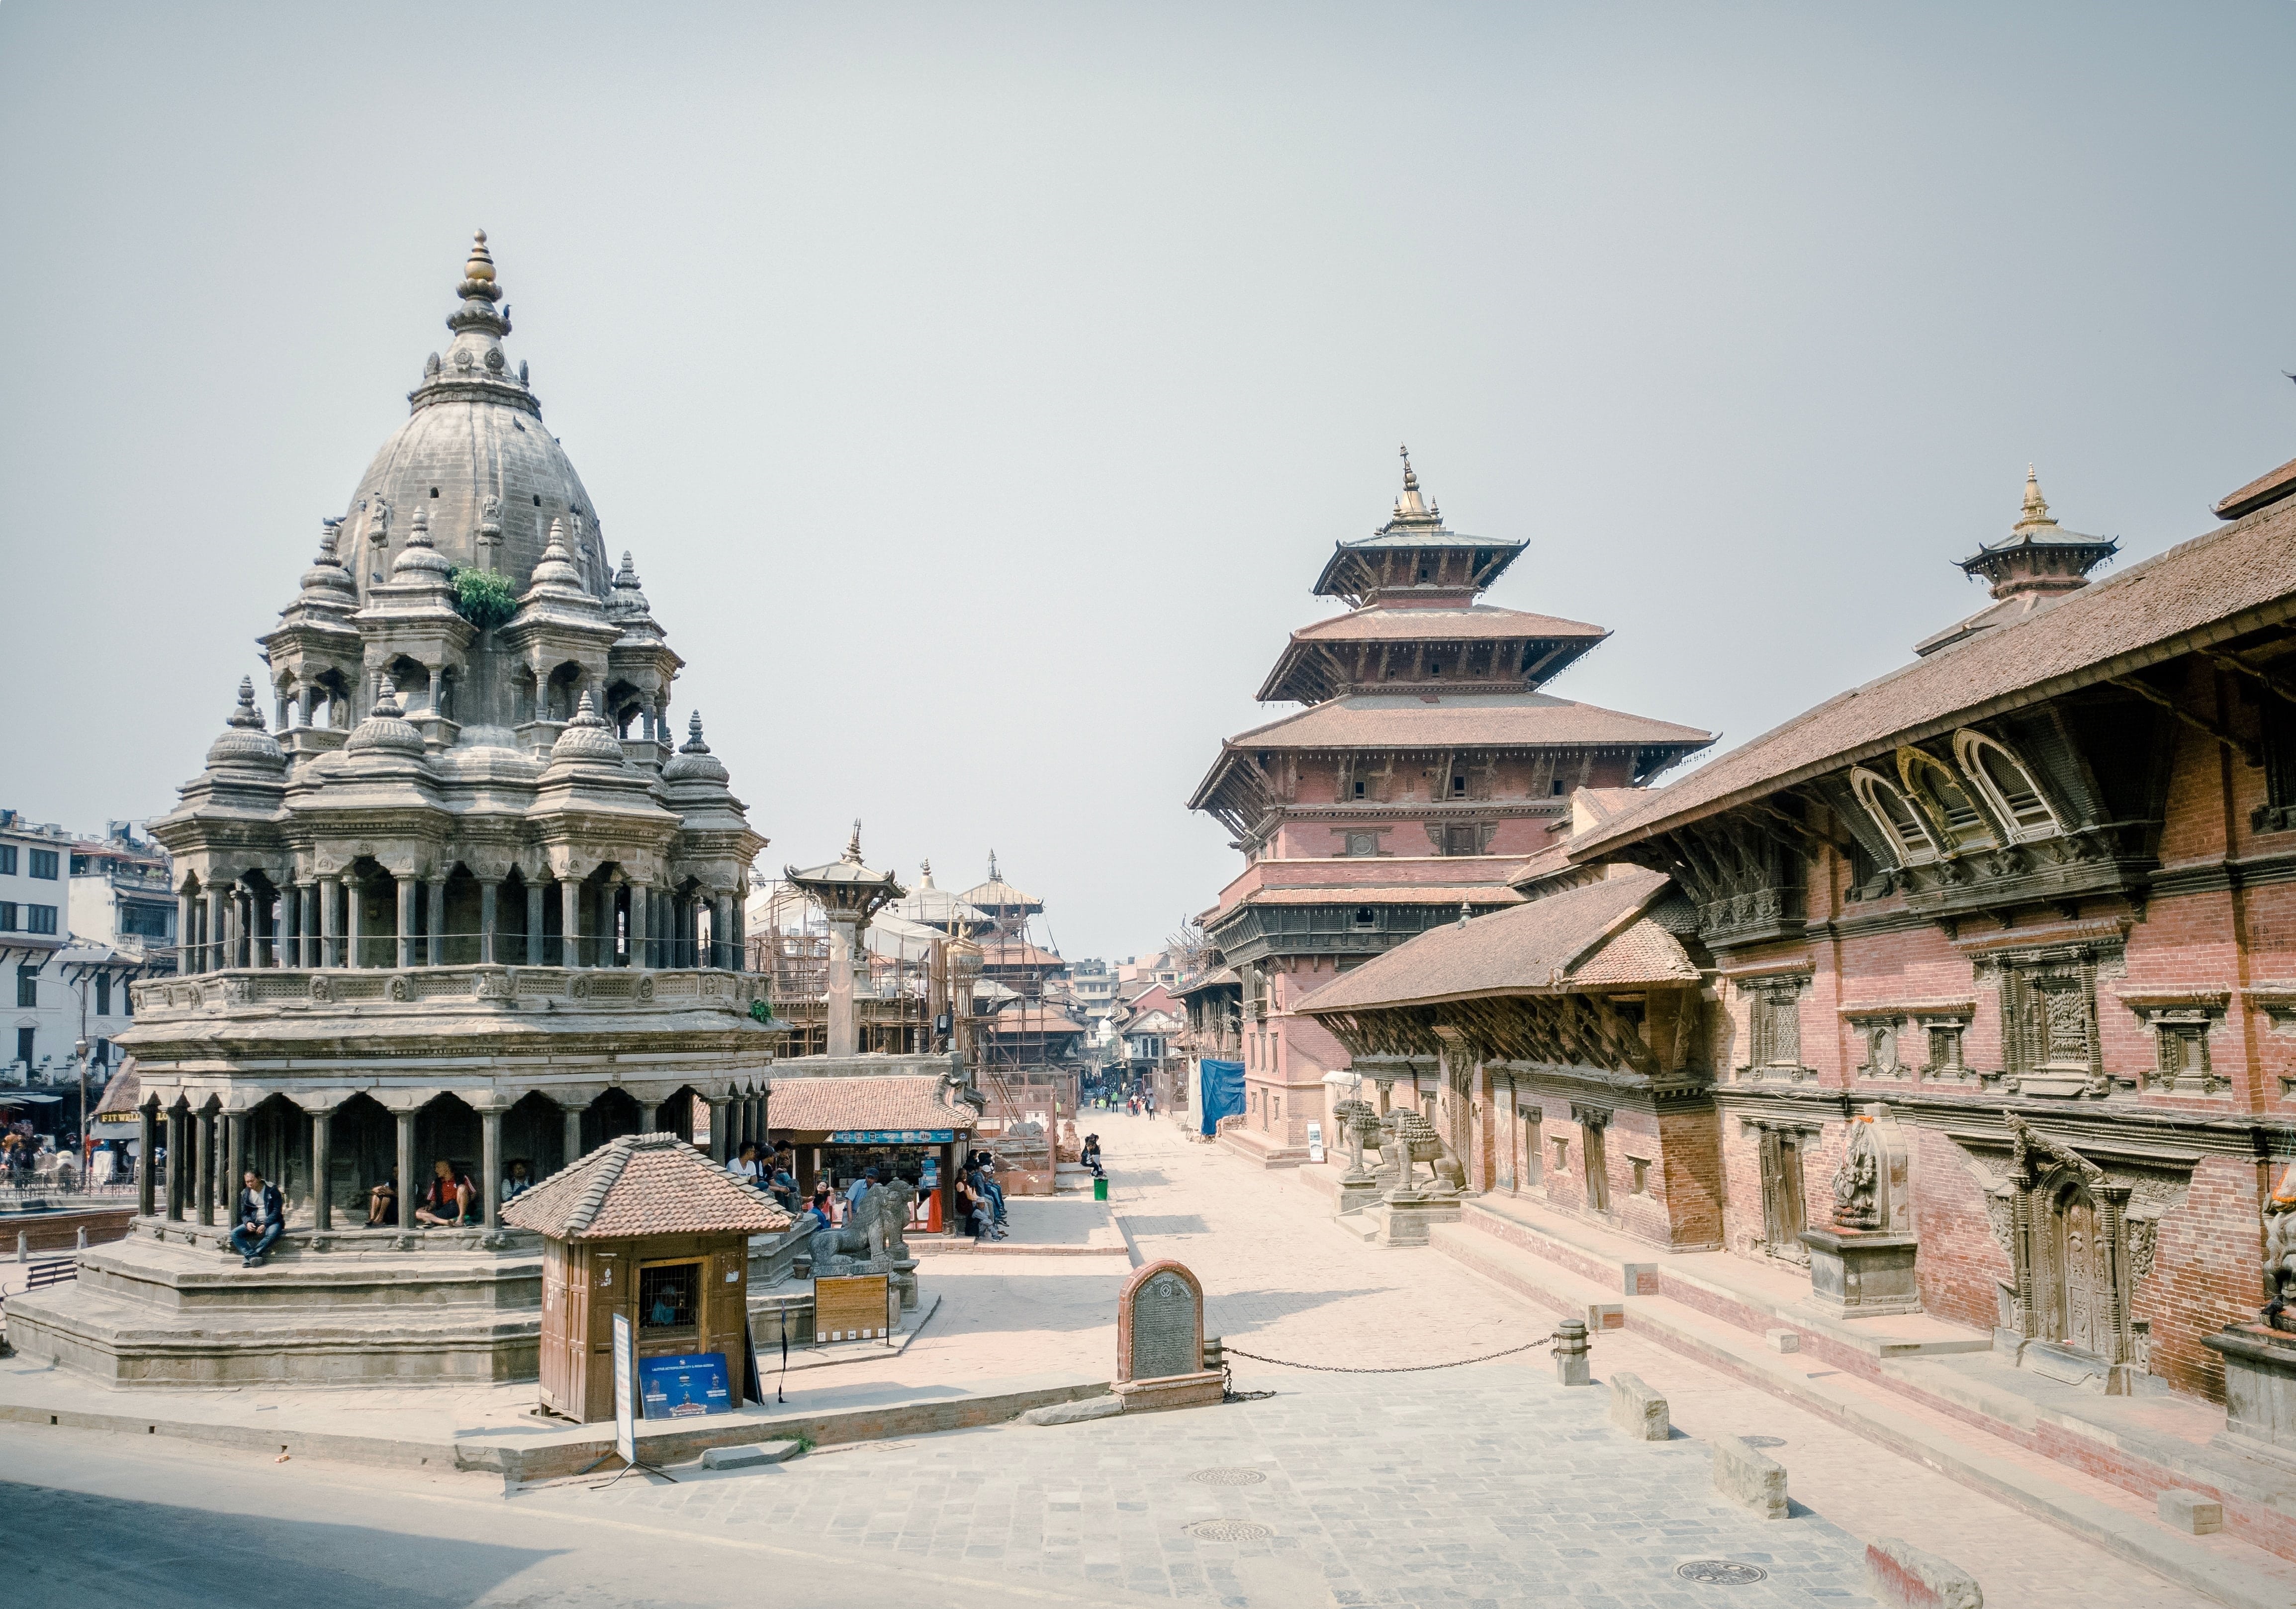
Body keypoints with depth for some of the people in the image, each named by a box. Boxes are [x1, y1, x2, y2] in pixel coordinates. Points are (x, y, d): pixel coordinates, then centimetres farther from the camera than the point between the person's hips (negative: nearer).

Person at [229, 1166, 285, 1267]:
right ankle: (253, 1256, -37)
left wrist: (265, 1225, -22)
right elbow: (244, 1213, 9)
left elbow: (277, 1211, -9)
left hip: (271, 1222, -4)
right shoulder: (245, 1193, 7)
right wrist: (248, 1222, -15)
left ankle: (248, 1256, -37)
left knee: (272, 1234, -38)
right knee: (234, 1233, -22)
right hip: (253, 1223, 4)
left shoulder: (272, 1190, -6)